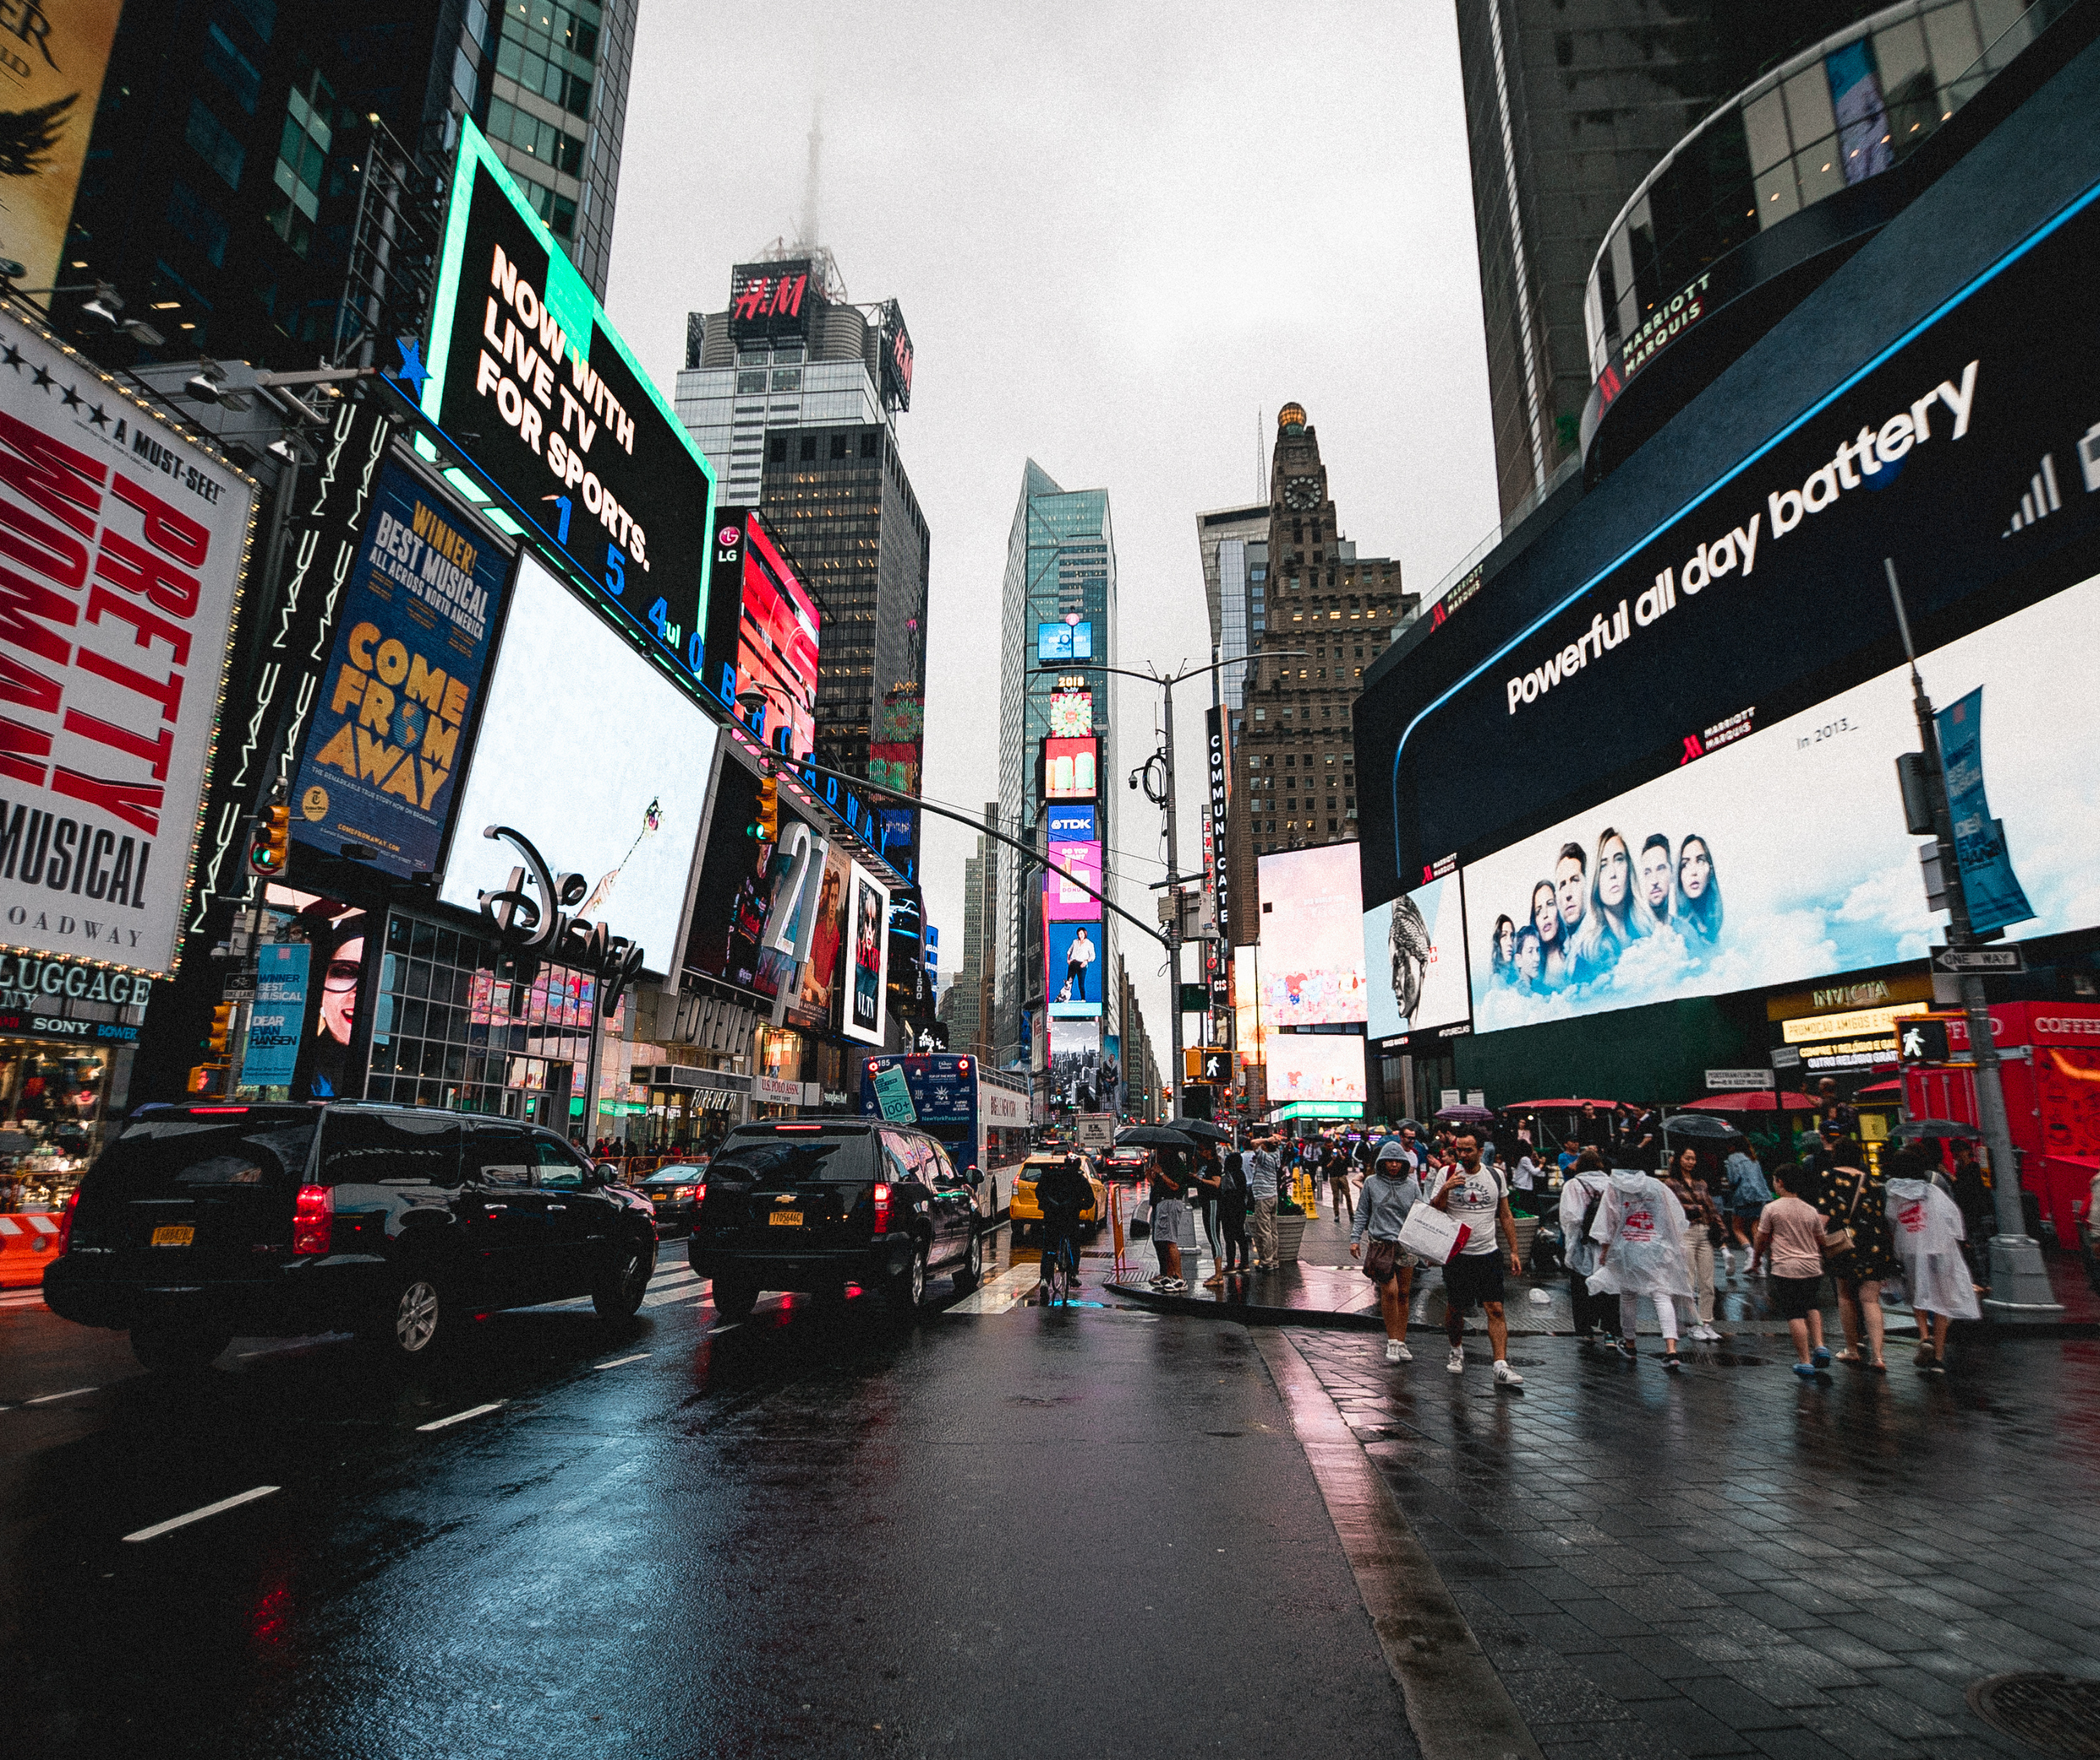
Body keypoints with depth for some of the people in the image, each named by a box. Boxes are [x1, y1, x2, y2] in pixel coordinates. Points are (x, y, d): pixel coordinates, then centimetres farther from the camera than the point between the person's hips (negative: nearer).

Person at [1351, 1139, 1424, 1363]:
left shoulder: (1412, 1185, 6)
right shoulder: (1371, 1183, 3)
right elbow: (1362, 1213, 9)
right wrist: (1355, 1238, 4)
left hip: (1407, 1245, 2)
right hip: (1382, 1243, -2)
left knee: (1403, 1294, 6)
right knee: (1390, 1291, -12)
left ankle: (1401, 1342, 17)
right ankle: (1392, 1342, 1)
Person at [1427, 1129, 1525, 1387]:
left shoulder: (1495, 1176, 4)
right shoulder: (1448, 1175, -2)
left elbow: (1506, 1216, 12)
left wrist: (1514, 1252, 8)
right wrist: (1444, 1191, -21)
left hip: (1489, 1253, 1)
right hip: (1457, 1255, -1)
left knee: (1496, 1309, -7)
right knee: (1455, 1308, 9)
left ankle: (1501, 1367, -8)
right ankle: (1457, 1351, 32)